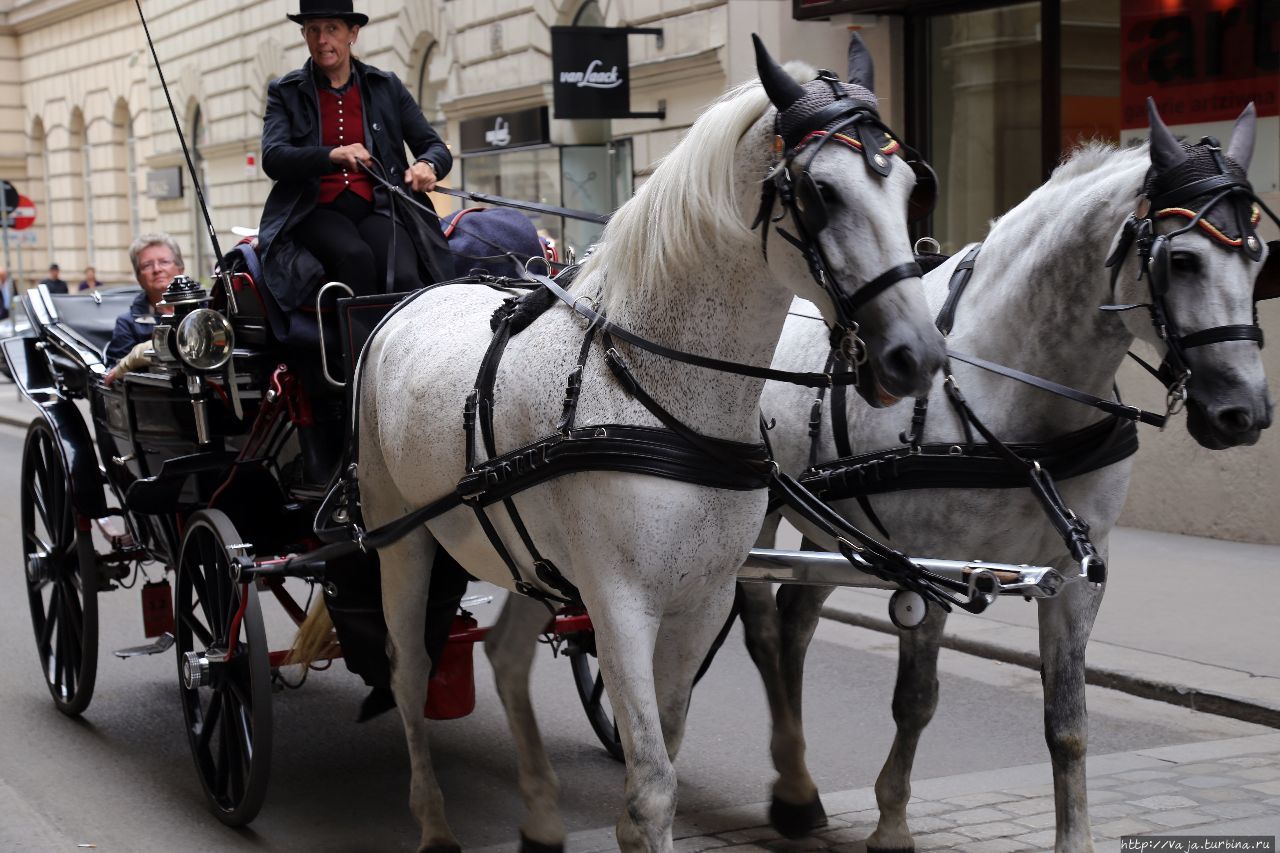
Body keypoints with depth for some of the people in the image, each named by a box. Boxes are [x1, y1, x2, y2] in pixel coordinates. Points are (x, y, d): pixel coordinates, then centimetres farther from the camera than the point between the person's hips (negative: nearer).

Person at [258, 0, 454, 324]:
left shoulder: (387, 87, 16)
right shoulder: (285, 92, 12)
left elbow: (436, 147, 14)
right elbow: (273, 158, -5)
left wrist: (427, 165, -13)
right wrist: (332, 156, -25)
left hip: (377, 209, 1)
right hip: (316, 211, -1)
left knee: (404, 277, -31)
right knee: (355, 255, -36)